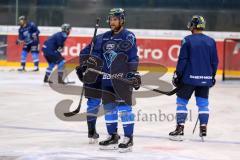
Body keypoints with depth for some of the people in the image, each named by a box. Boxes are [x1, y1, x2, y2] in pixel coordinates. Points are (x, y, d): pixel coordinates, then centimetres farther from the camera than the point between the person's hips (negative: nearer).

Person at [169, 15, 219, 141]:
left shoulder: (187, 40, -8)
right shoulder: (211, 41, 4)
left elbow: (182, 60, -9)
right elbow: (214, 61, 9)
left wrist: (177, 75, 0)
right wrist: (212, 76, 21)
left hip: (189, 78, -4)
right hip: (205, 78, 4)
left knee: (181, 101, 5)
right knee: (203, 103, 12)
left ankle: (179, 129, 0)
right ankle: (203, 129, 8)